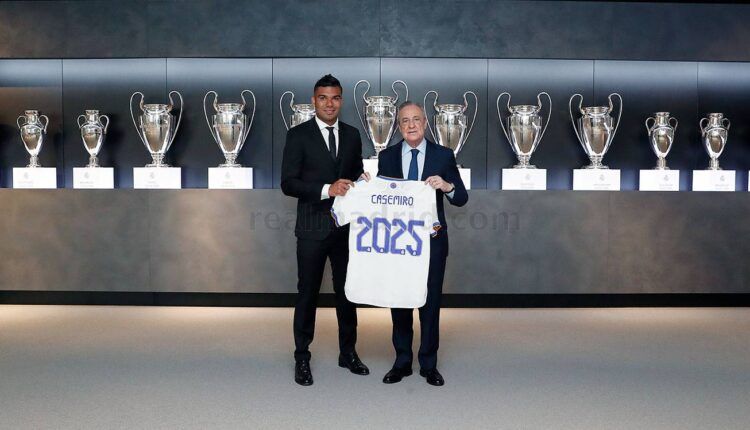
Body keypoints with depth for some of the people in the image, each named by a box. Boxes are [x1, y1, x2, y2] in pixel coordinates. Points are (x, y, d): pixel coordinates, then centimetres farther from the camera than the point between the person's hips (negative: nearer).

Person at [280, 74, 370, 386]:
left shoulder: (352, 135, 8)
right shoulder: (298, 135, -5)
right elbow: (288, 183, -11)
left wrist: (361, 180, -6)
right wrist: (327, 190, -22)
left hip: (346, 226, 4)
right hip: (313, 228, -4)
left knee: (347, 290, 12)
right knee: (308, 293, 5)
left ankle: (348, 353, 27)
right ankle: (302, 358, 18)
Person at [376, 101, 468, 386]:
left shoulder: (443, 156, 0)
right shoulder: (386, 157, 4)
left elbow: (462, 199, -1)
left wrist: (447, 186, -21)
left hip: (432, 240, -1)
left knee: (431, 302, 6)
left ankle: (429, 364, 19)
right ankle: (402, 362, 23)